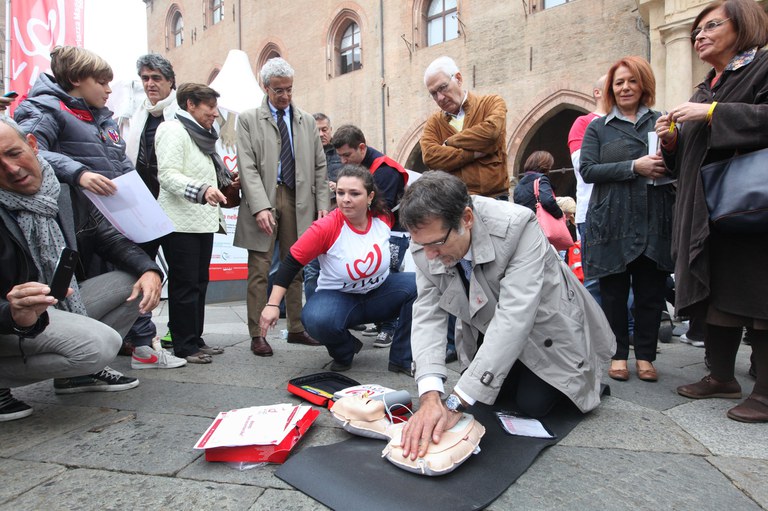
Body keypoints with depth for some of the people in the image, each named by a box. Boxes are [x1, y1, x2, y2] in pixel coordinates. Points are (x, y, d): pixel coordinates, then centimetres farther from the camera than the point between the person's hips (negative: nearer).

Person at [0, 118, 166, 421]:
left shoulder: (69, 191, -3)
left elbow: (110, 238, 5)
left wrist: (149, 270, -14)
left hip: (64, 304, 7)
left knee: (138, 281, -4)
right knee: (99, 344, -31)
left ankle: (79, 371, 3)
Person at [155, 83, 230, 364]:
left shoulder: (201, 135, 21)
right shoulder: (173, 130, -7)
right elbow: (168, 176, -19)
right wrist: (202, 191, -32)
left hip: (203, 222, 9)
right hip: (180, 223, -9)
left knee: (199, 283, 12)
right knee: (185, 285, -4)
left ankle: (195, 339, 21)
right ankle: (184, 346, 5)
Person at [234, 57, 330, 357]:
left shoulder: (307, 121, 14)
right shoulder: (248, 120, 5)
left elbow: (319, 166, 13)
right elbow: (247, 167, -5)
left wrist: (322, 204, 4)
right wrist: (260, 207, -17)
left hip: (298, 200, 3)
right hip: (263, 199, -3)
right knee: (259, 271, -1)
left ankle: (296, 329, 19)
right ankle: (257, 335, 7)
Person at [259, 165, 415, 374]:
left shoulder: (383, 217, -11)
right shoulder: (326, 228, -22)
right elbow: (291, 262, -17)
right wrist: (272, 304, -21)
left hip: (380, 293, 4)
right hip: (338, 297, -3)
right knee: (317, 319, -36)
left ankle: (402, 360, -6)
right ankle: (344, 352, 2)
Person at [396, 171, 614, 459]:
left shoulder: (517, 227, -38)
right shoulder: (426, 245, -22)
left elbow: (514, 316, -42)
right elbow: (428, 315, -23)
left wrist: (456, 403, -45)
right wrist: (430, 395, -40)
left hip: (545, 327, -4)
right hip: (490, 332, 5)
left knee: (533, 404, -11)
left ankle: (583, 380, 21)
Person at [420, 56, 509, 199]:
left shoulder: (491, 102, 6)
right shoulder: (433, 122, 11)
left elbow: (491, 131, -15)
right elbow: (429, 156, -7)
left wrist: (449, 142, -3)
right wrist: (475, 153, -13)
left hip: (493, 198, -1)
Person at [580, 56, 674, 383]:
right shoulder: (598, 128, 11)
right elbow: (588, 169, -3)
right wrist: (634, 167, -14)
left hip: (654, 221, 1)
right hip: (612, 221, -1)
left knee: (651, 291, 4)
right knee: (614, 291, 4)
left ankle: (645, 355, 16)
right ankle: (618, 354, 15)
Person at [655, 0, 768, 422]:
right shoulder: (705, 90, 23)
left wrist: (712, 113, -17)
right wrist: (671, 140, 3)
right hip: (707, 212, 7)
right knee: (716, 293, 9)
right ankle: (721, 376, 19)